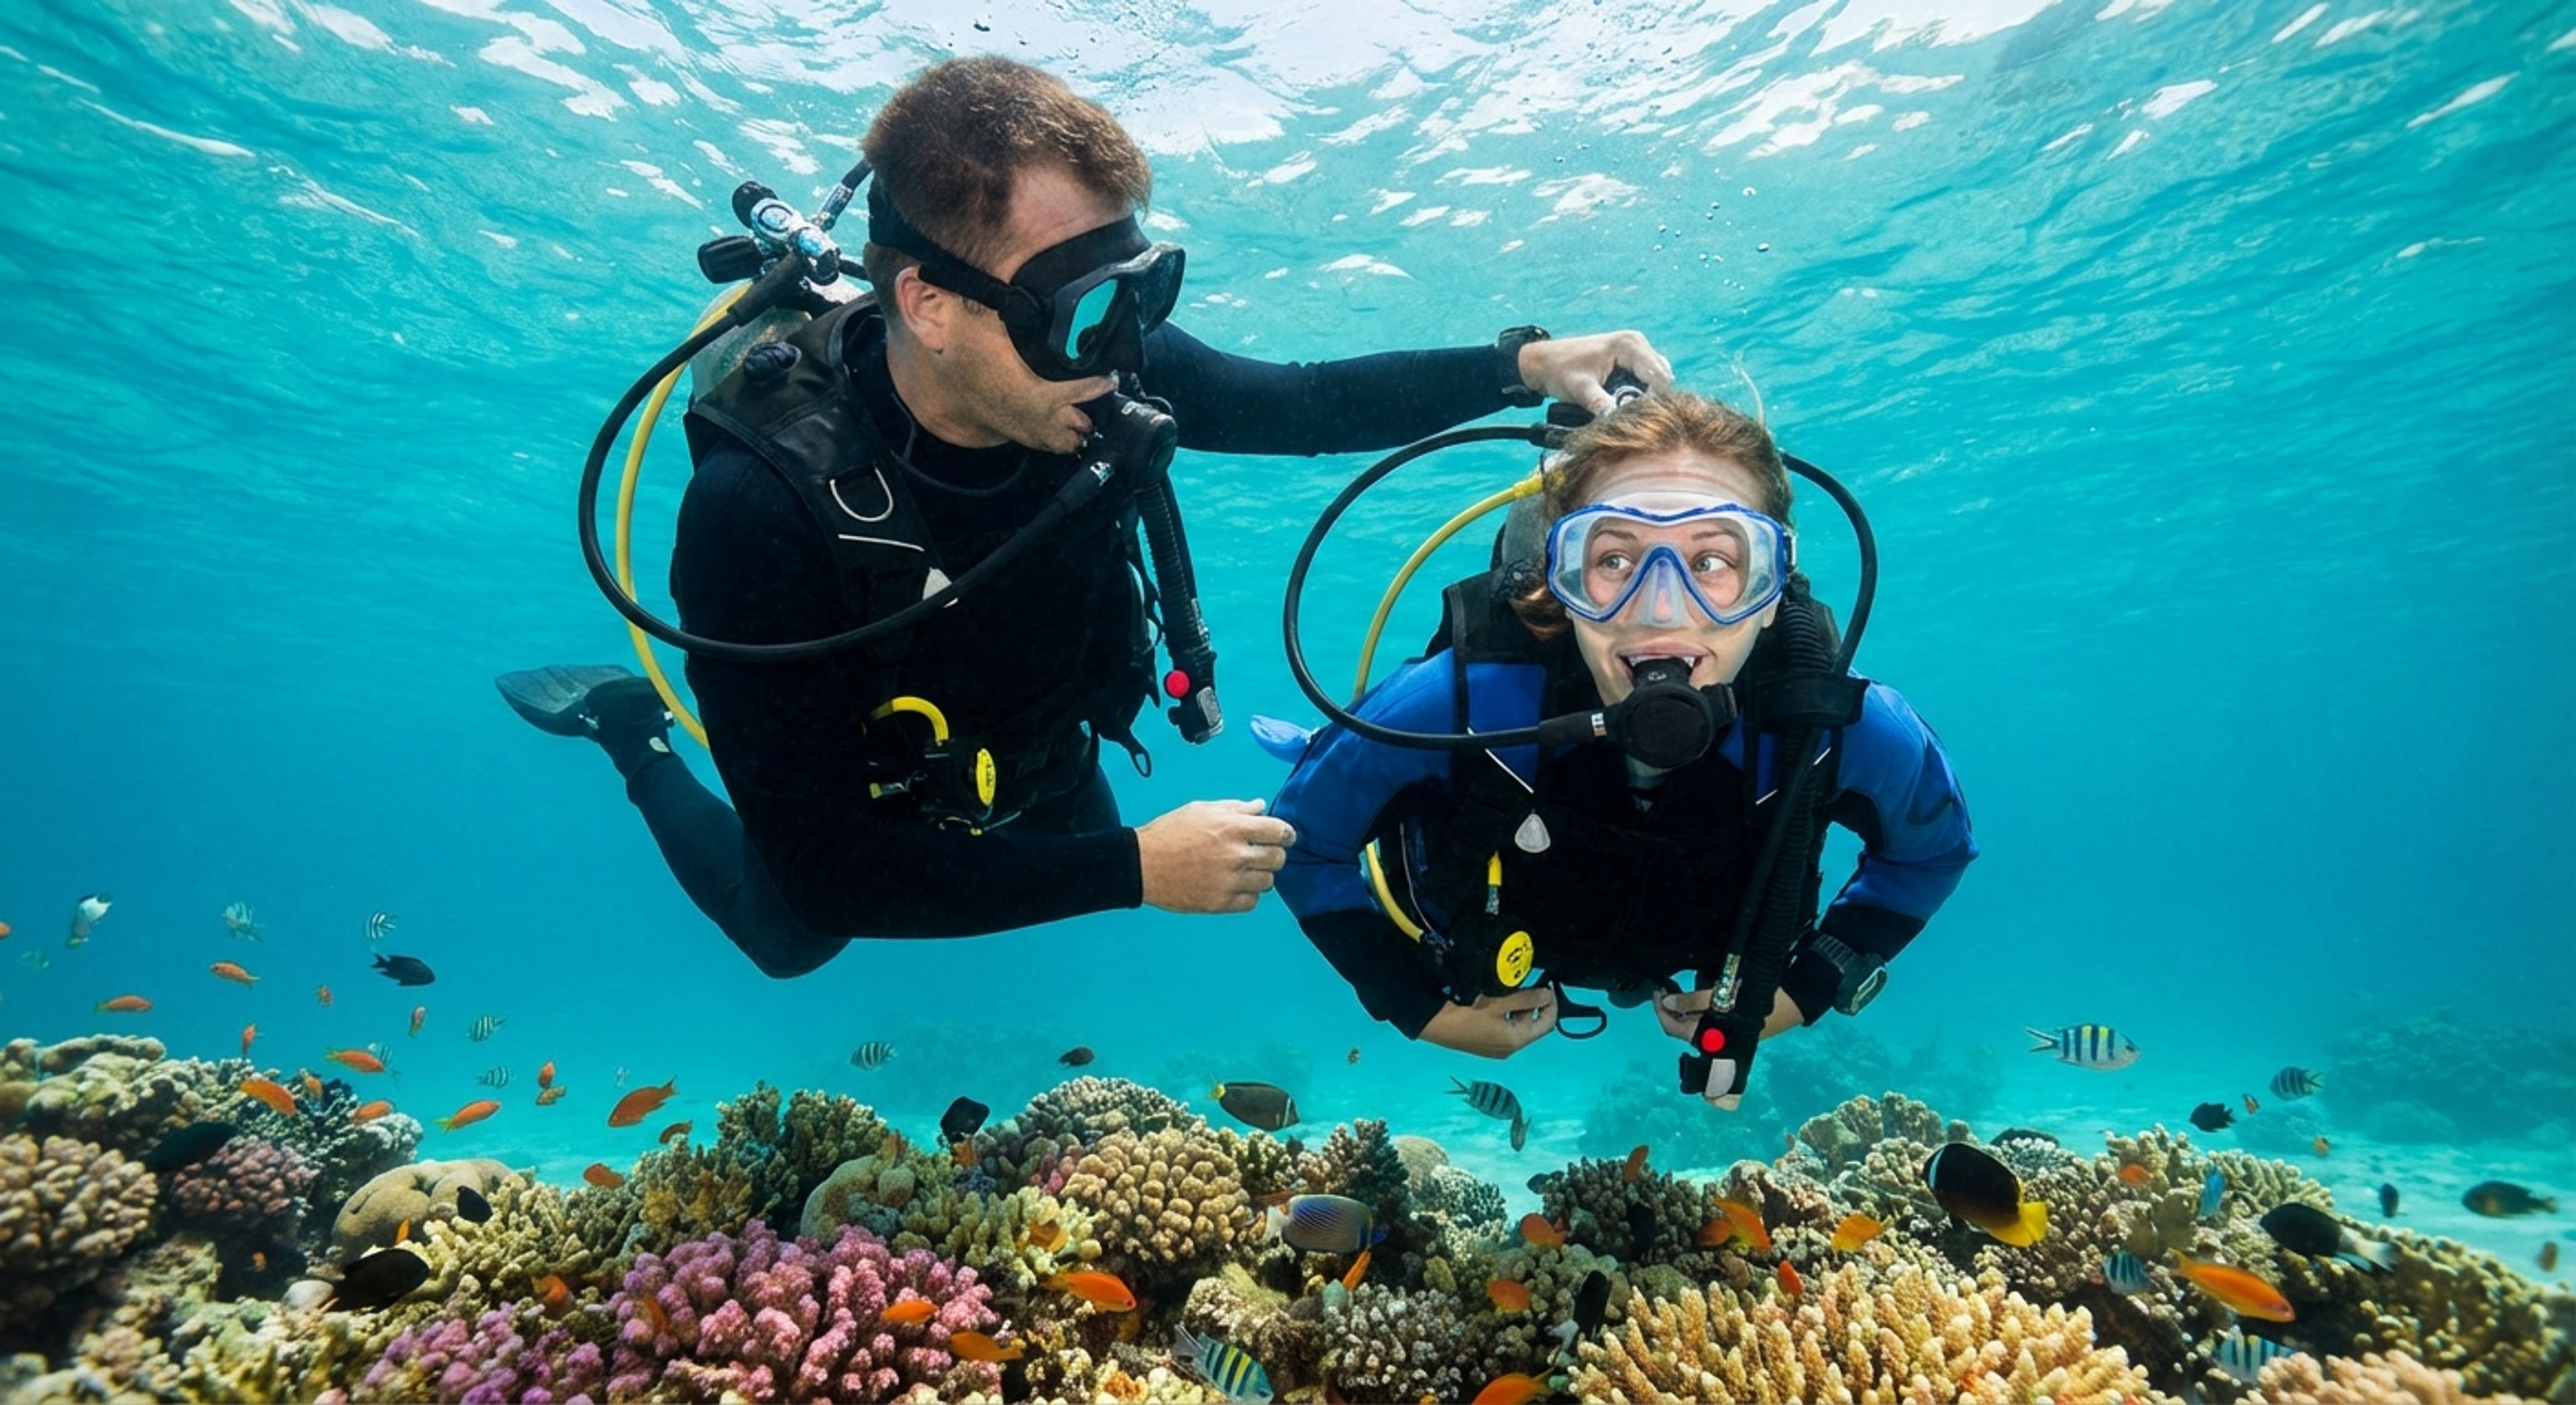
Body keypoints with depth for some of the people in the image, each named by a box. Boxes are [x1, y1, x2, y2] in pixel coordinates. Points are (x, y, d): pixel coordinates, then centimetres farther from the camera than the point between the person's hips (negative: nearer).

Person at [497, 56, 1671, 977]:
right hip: (848, 791, -3)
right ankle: (637, 731, 45)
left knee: (1088, 907, 32)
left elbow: (1309, 403, -11)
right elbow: (829, 868, -38)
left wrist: (1527, 365, -22)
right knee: (788, 938, 29)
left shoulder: (1102, 375, -31)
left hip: (1039, 761, 3)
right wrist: (1136, 868, -43)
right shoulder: (761, 504, -43)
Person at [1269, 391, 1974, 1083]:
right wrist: (1420, 1009, -19)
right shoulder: (1458, 705, -44)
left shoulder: (1843, 730, -37)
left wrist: (1805, 992, -13)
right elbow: (1305, 842, -24)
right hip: (1475, 950, -1)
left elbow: (1933, 848, -10)